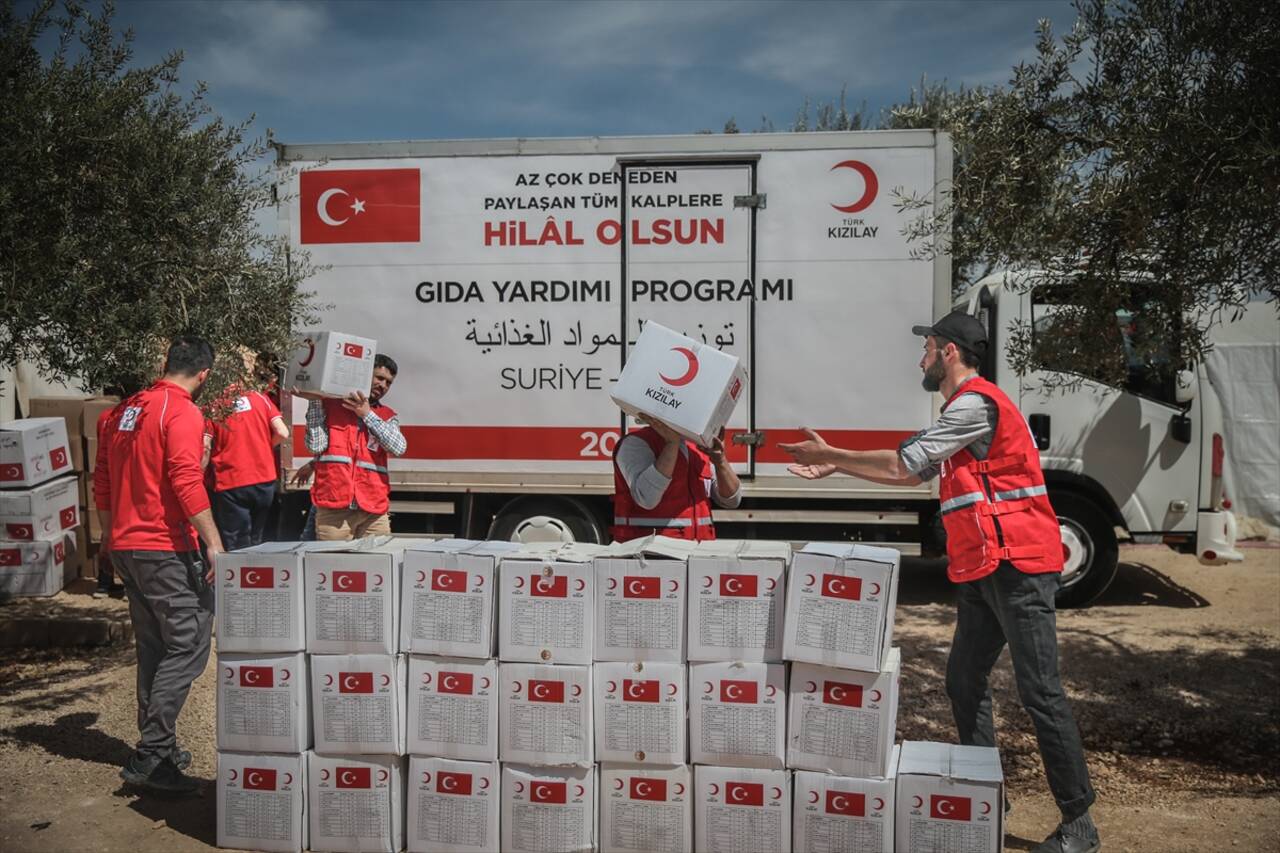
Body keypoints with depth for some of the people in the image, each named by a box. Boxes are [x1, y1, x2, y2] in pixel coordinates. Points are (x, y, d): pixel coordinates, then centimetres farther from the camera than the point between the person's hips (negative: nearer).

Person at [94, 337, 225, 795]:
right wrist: (215, 544, -22)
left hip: (125, 546, 9)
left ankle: (159, 749, 23)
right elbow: (187, 482, -23)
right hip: (165, 549, -9)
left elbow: (101, 484, 19)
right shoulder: (182, 412, -12)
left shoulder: (123, 411, 14)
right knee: (189, 644, -5)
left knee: (154, 648, 16)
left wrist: (112, 535, 28)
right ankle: (150, 754, -8)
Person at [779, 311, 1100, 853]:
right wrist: (834, 469, 20)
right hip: (983, 571, 10)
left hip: (1015, 567, -10)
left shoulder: (976, 403, -13)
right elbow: (914, 475, 24)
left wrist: (829, 454, 1)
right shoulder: (964, 410, 20)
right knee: (964, 684, 13)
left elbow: (902, 463, -10)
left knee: (1040, 692, -5)